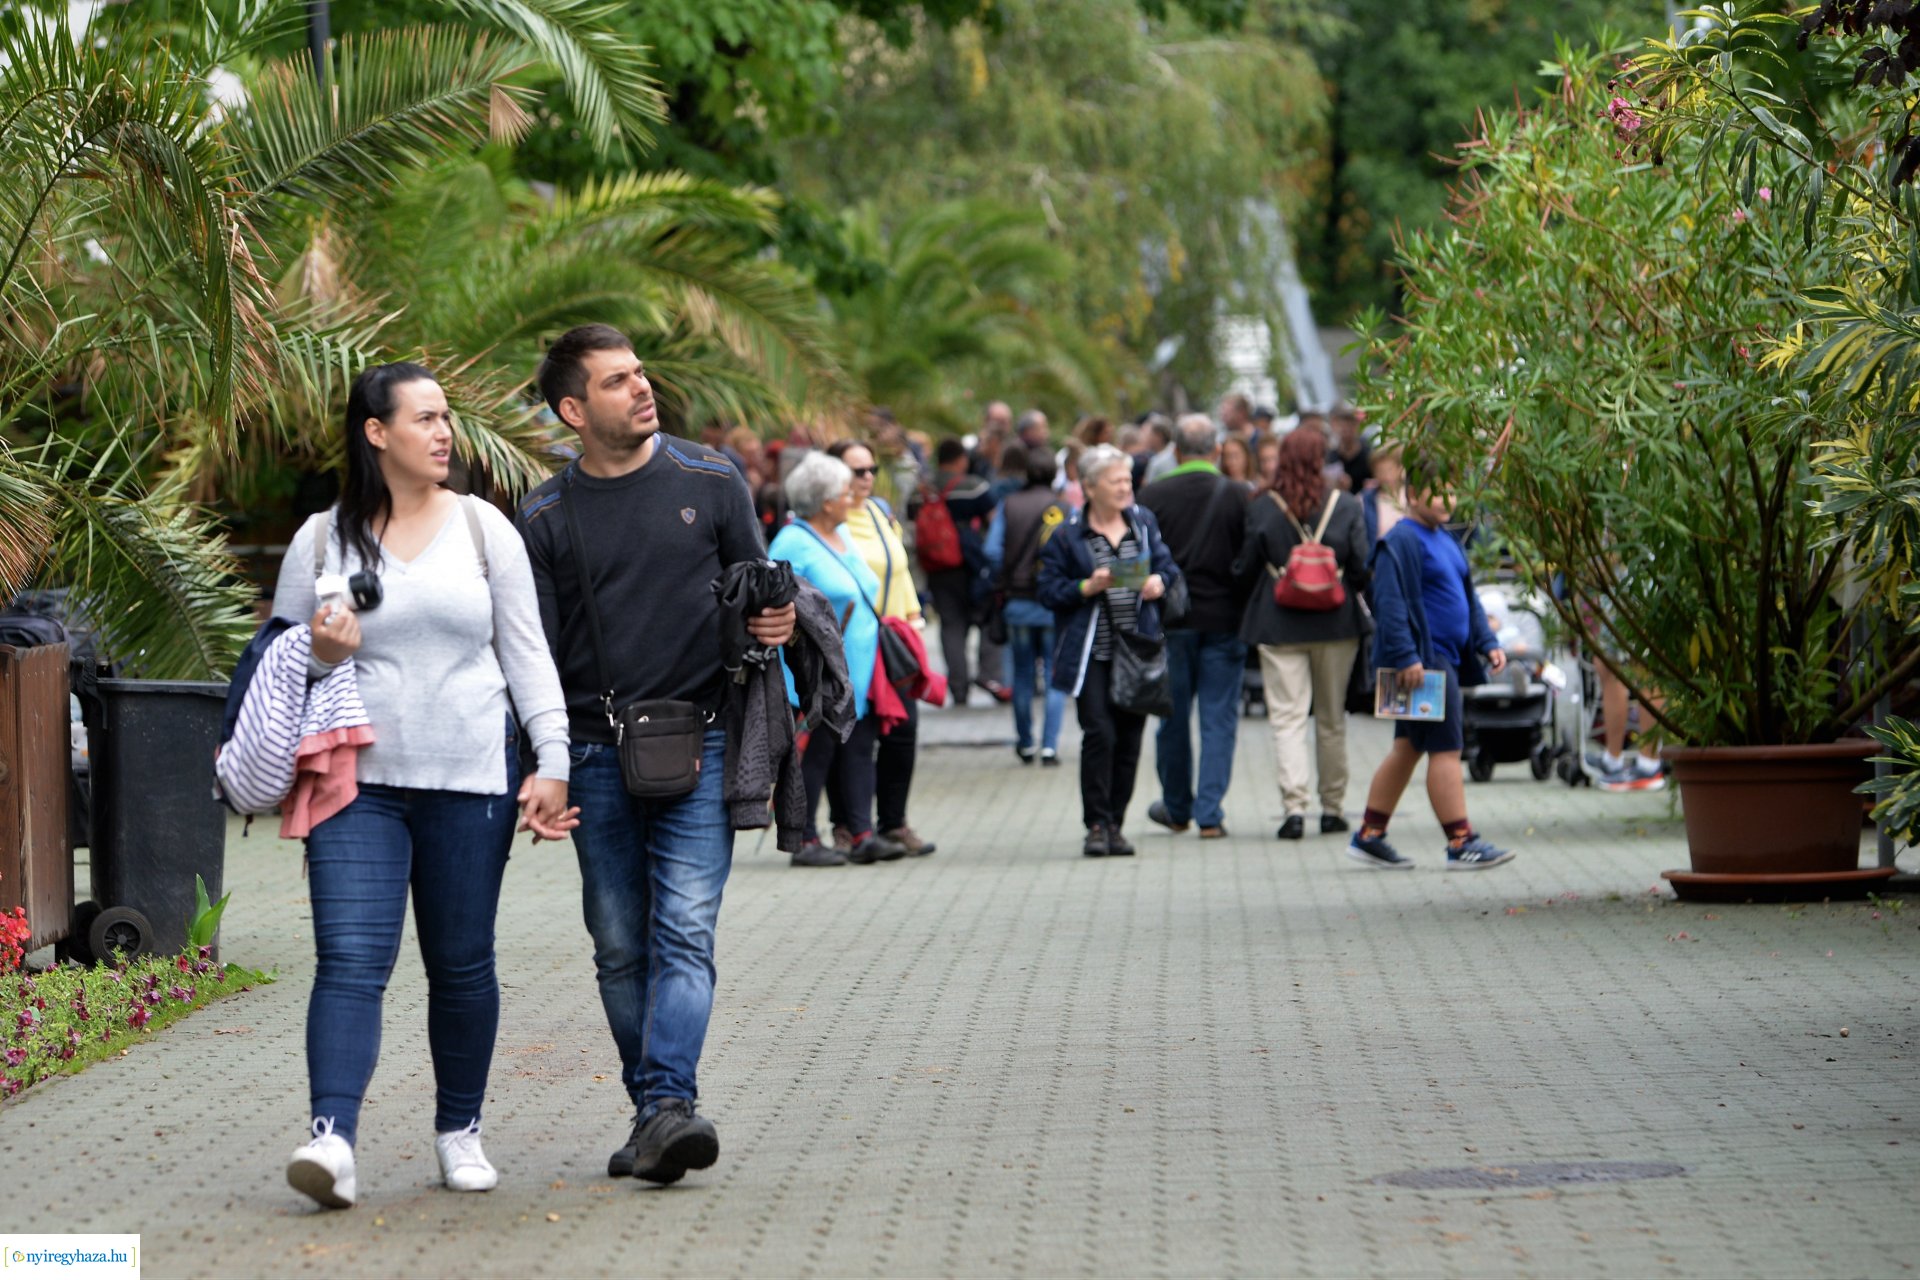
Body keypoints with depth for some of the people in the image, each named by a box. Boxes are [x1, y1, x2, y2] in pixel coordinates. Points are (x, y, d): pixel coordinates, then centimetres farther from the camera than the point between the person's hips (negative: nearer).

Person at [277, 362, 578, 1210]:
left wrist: (552, 762, -1)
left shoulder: (482, 528, 7)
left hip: (471, 784, 1)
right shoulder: (321, 541, 5)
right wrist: (321, 654, -10)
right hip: (358, 785, -1)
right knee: (350, 961, -13)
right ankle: (332, 1138, -23)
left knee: (462, 964, 7)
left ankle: (460, 1130, 21)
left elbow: (526, 653, 8)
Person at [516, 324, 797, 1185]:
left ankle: (668, 1107, -23)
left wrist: (774, 622, -9)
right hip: (597, 755, 1)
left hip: (698, 745, -1)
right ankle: (652, 1113, 13)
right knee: (620, 949, 5)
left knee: (684, 932, -13)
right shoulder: (545, 517, 5)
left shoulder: (709, 482, 6)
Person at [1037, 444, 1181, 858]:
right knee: (1099, 734, -11)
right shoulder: (1067, 535, -2)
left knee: (1129, 738, 4)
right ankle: (1096, 825, -3)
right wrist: (1088, 587, -18)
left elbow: (1167, 564, 16)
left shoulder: (1143, 522, 9)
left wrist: (1160, 582, -6)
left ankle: (1115, 824, 12)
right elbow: (1049, 591, -3)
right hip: (1091, 654, -4)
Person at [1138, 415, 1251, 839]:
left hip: (1170, 618, 1)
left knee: (1173, 717, 13)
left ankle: (1176, 808, 24)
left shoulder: (1153, 496, -3)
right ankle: (1209, 812, -3)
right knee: (1219, 718, 2)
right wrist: (1248, 612, 7)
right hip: (1224, 620, -1)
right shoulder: (1237, 496, -4)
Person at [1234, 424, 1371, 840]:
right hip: (1335, 621, 1)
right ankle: (1332, 807, 18)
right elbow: (1362, 568, -4)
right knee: (1331, 717, 13)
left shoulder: (1262, 509, -7)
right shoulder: (1346, 507, -5)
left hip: (1278, 623, -1)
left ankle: (1294, 805, -16)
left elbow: (1247, 566, -2)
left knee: (1286, 716, -3)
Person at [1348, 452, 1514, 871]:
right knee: (1445, 748, -9)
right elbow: (1390, 604, -19)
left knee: (1408, 748, 12)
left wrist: (1487, 643, 15)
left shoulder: (1446, 541, 18)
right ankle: (1460, 843, -8)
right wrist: (1405, 657, -25)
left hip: (1447, 659, 10)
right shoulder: (1401, 542, -12)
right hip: (1423, 661, -10)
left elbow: (1469, 599, 25)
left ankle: (1369, 837, 18)